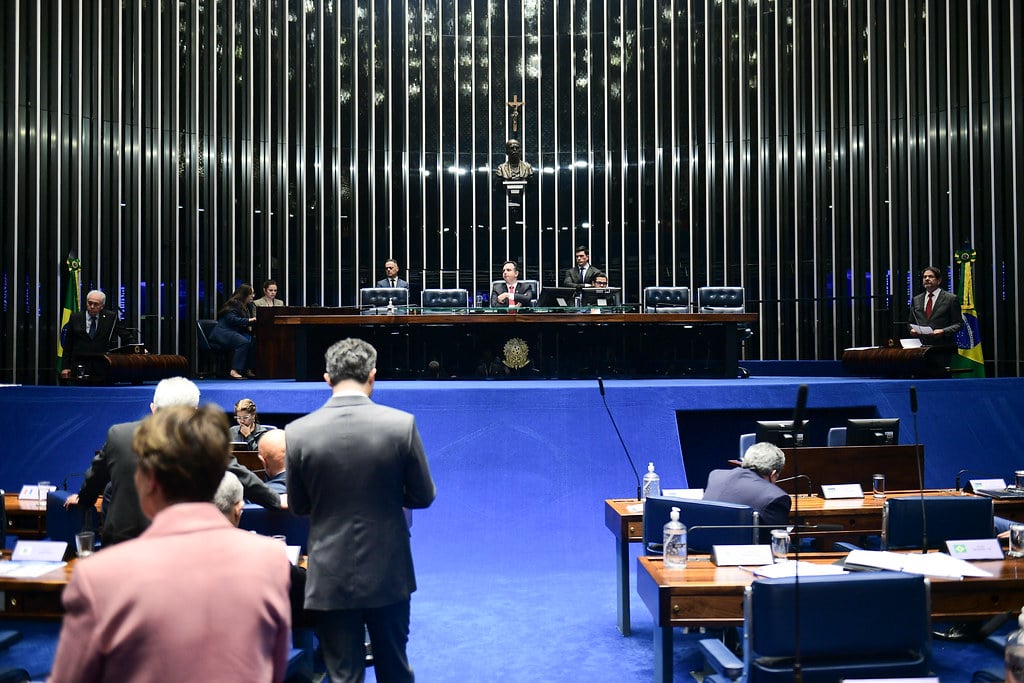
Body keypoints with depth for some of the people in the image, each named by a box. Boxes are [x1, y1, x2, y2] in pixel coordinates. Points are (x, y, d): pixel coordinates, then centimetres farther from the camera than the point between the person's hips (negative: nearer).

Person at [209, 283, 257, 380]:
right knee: (243, 342, -34)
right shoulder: (234, 303, -10)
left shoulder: (247, 306, 17)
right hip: (224, 331, -8)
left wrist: (248, 326, 2)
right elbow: (232, 319, -20)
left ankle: (248, 370, -20)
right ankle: (234, 371, -36)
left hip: (236, 332, 8)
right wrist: (249, 320, -24)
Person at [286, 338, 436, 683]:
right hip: (388, 573, 1)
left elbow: (297, 505, 2)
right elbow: (423, 496, -3)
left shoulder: (297, 432, -10)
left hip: (331, 578, 0)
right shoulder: (402, 424, -13)